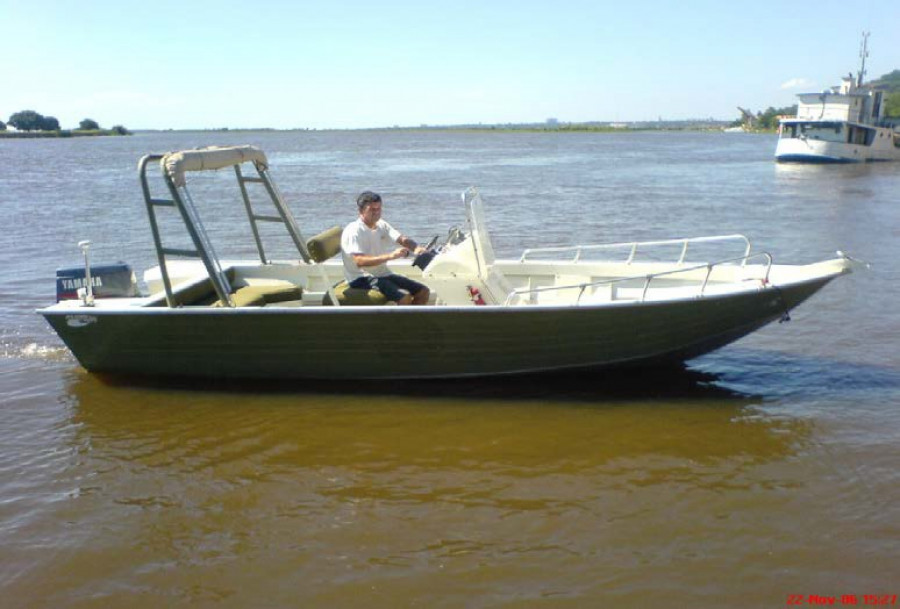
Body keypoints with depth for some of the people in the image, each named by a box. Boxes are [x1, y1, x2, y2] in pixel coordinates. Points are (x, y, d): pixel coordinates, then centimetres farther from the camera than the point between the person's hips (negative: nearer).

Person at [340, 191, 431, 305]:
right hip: (361, 279, -9)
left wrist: (416, 248, -26)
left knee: (423, 292, 1)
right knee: (405, 297, -27)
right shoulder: (354, 231, -16)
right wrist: (390, 256, -37)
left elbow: (402, 239, -2)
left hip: (382, 274, 9)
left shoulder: (381, 225, 8)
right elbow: (360, 261, -29)